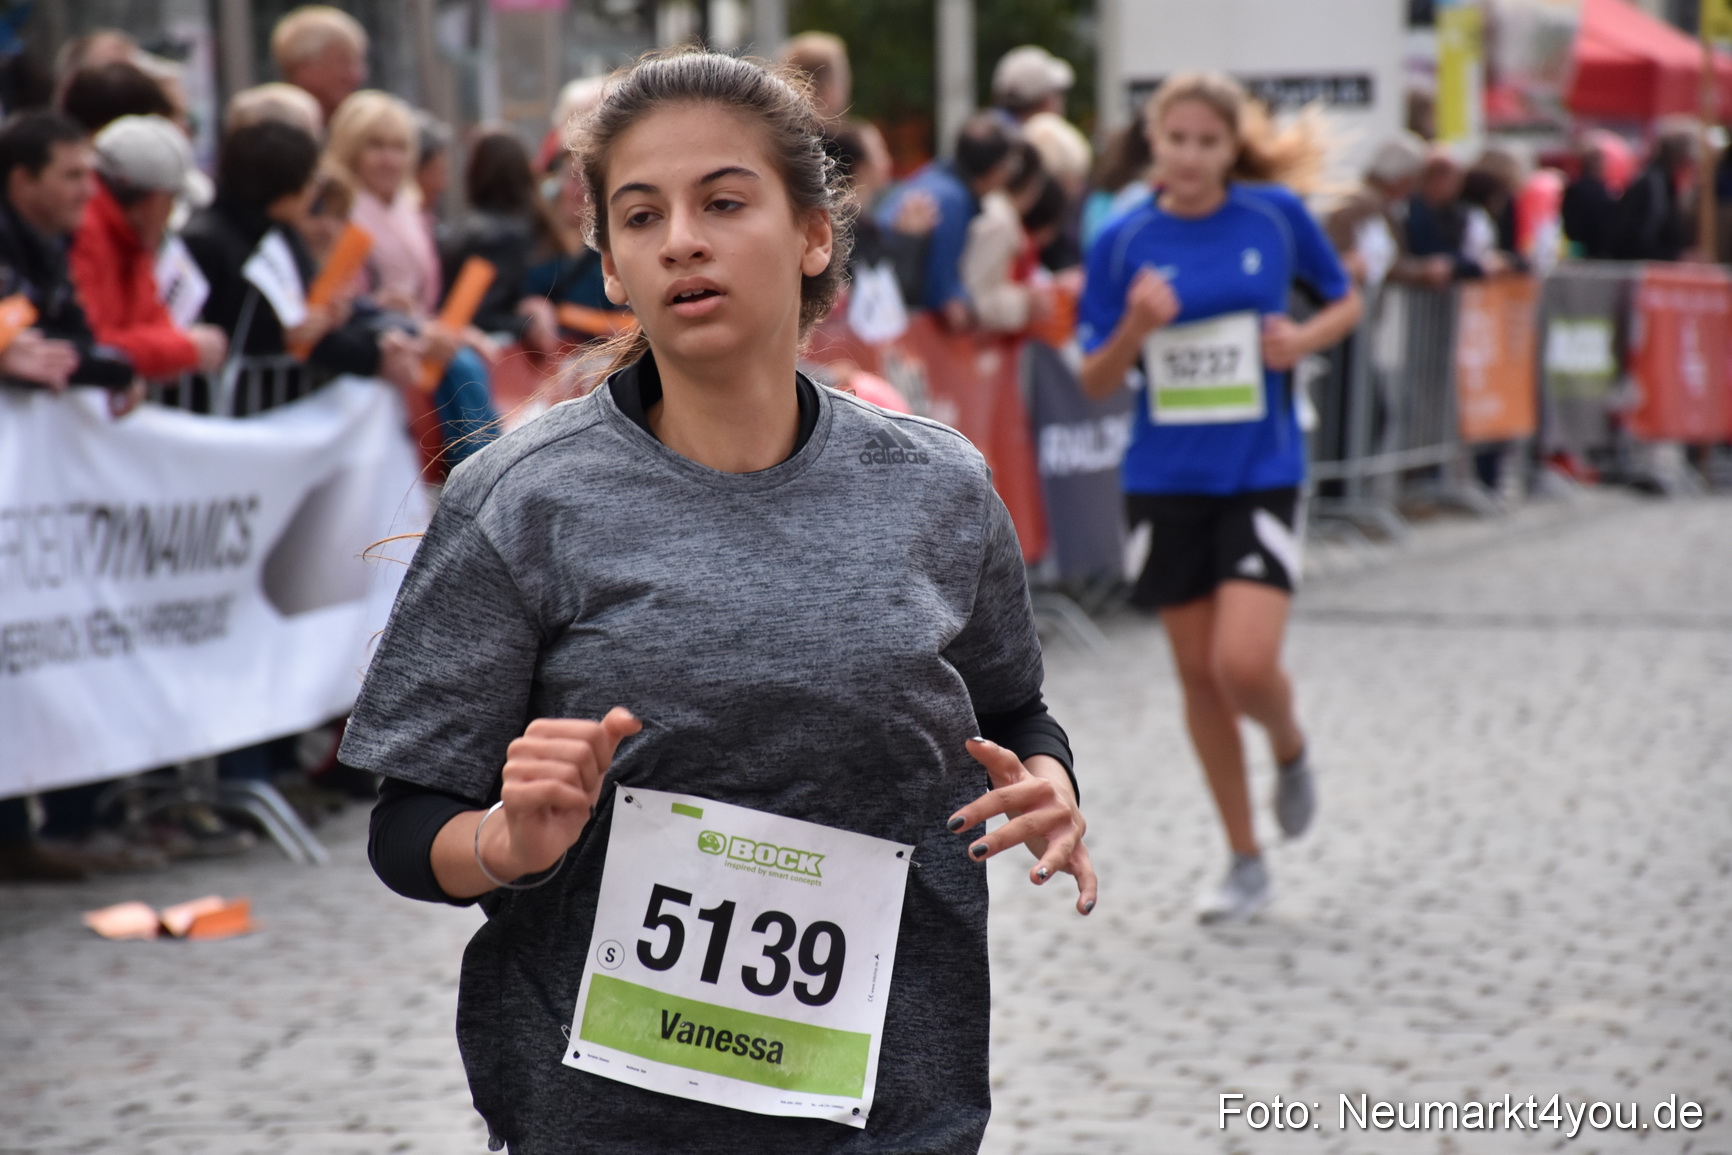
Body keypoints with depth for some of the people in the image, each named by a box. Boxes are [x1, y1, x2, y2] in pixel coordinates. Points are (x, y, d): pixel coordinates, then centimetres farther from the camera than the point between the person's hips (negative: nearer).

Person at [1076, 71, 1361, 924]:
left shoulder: (1277, 216, -3)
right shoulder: (1124, 242, -2)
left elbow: (1345, 303, 12)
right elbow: (1096, 382, 0)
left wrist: (1304, 338, -9)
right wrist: (1135, 328, -19)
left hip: (1261, 475, -2)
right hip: (1167, 481, 2)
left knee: (1245, 663, -17)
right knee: (1198, 676, 7)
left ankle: (1290, 750, 19)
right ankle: (1245, 861, 22)